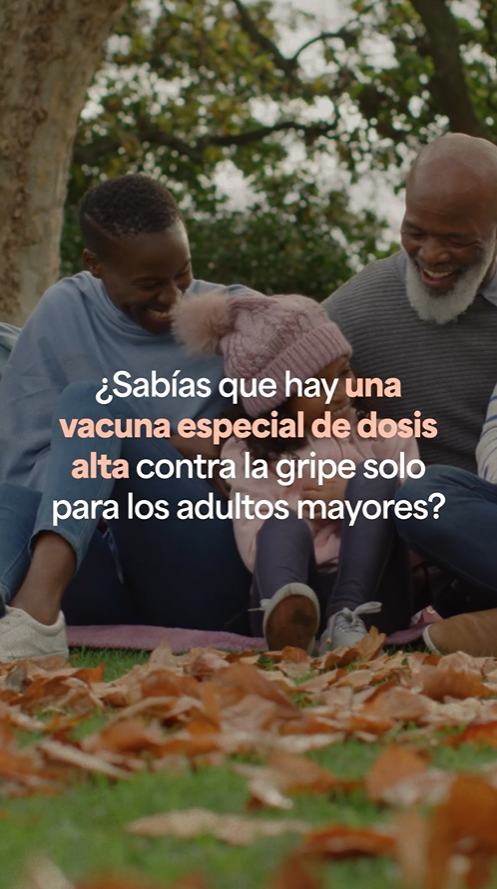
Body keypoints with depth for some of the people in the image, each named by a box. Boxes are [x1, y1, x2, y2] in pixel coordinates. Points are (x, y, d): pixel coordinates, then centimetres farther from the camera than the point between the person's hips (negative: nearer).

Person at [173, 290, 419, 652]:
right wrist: (309, 511, -12)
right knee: (284, 526, -31)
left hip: (372, 593, 2)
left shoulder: (382, 434, 20)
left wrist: (355, 498, -5)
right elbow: (254, 548, 2)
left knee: (375, 480, -16)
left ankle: (347, 619, -35)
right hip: (292, 590, -1)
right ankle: (287, 620, -67)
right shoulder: (252, 454, 15)